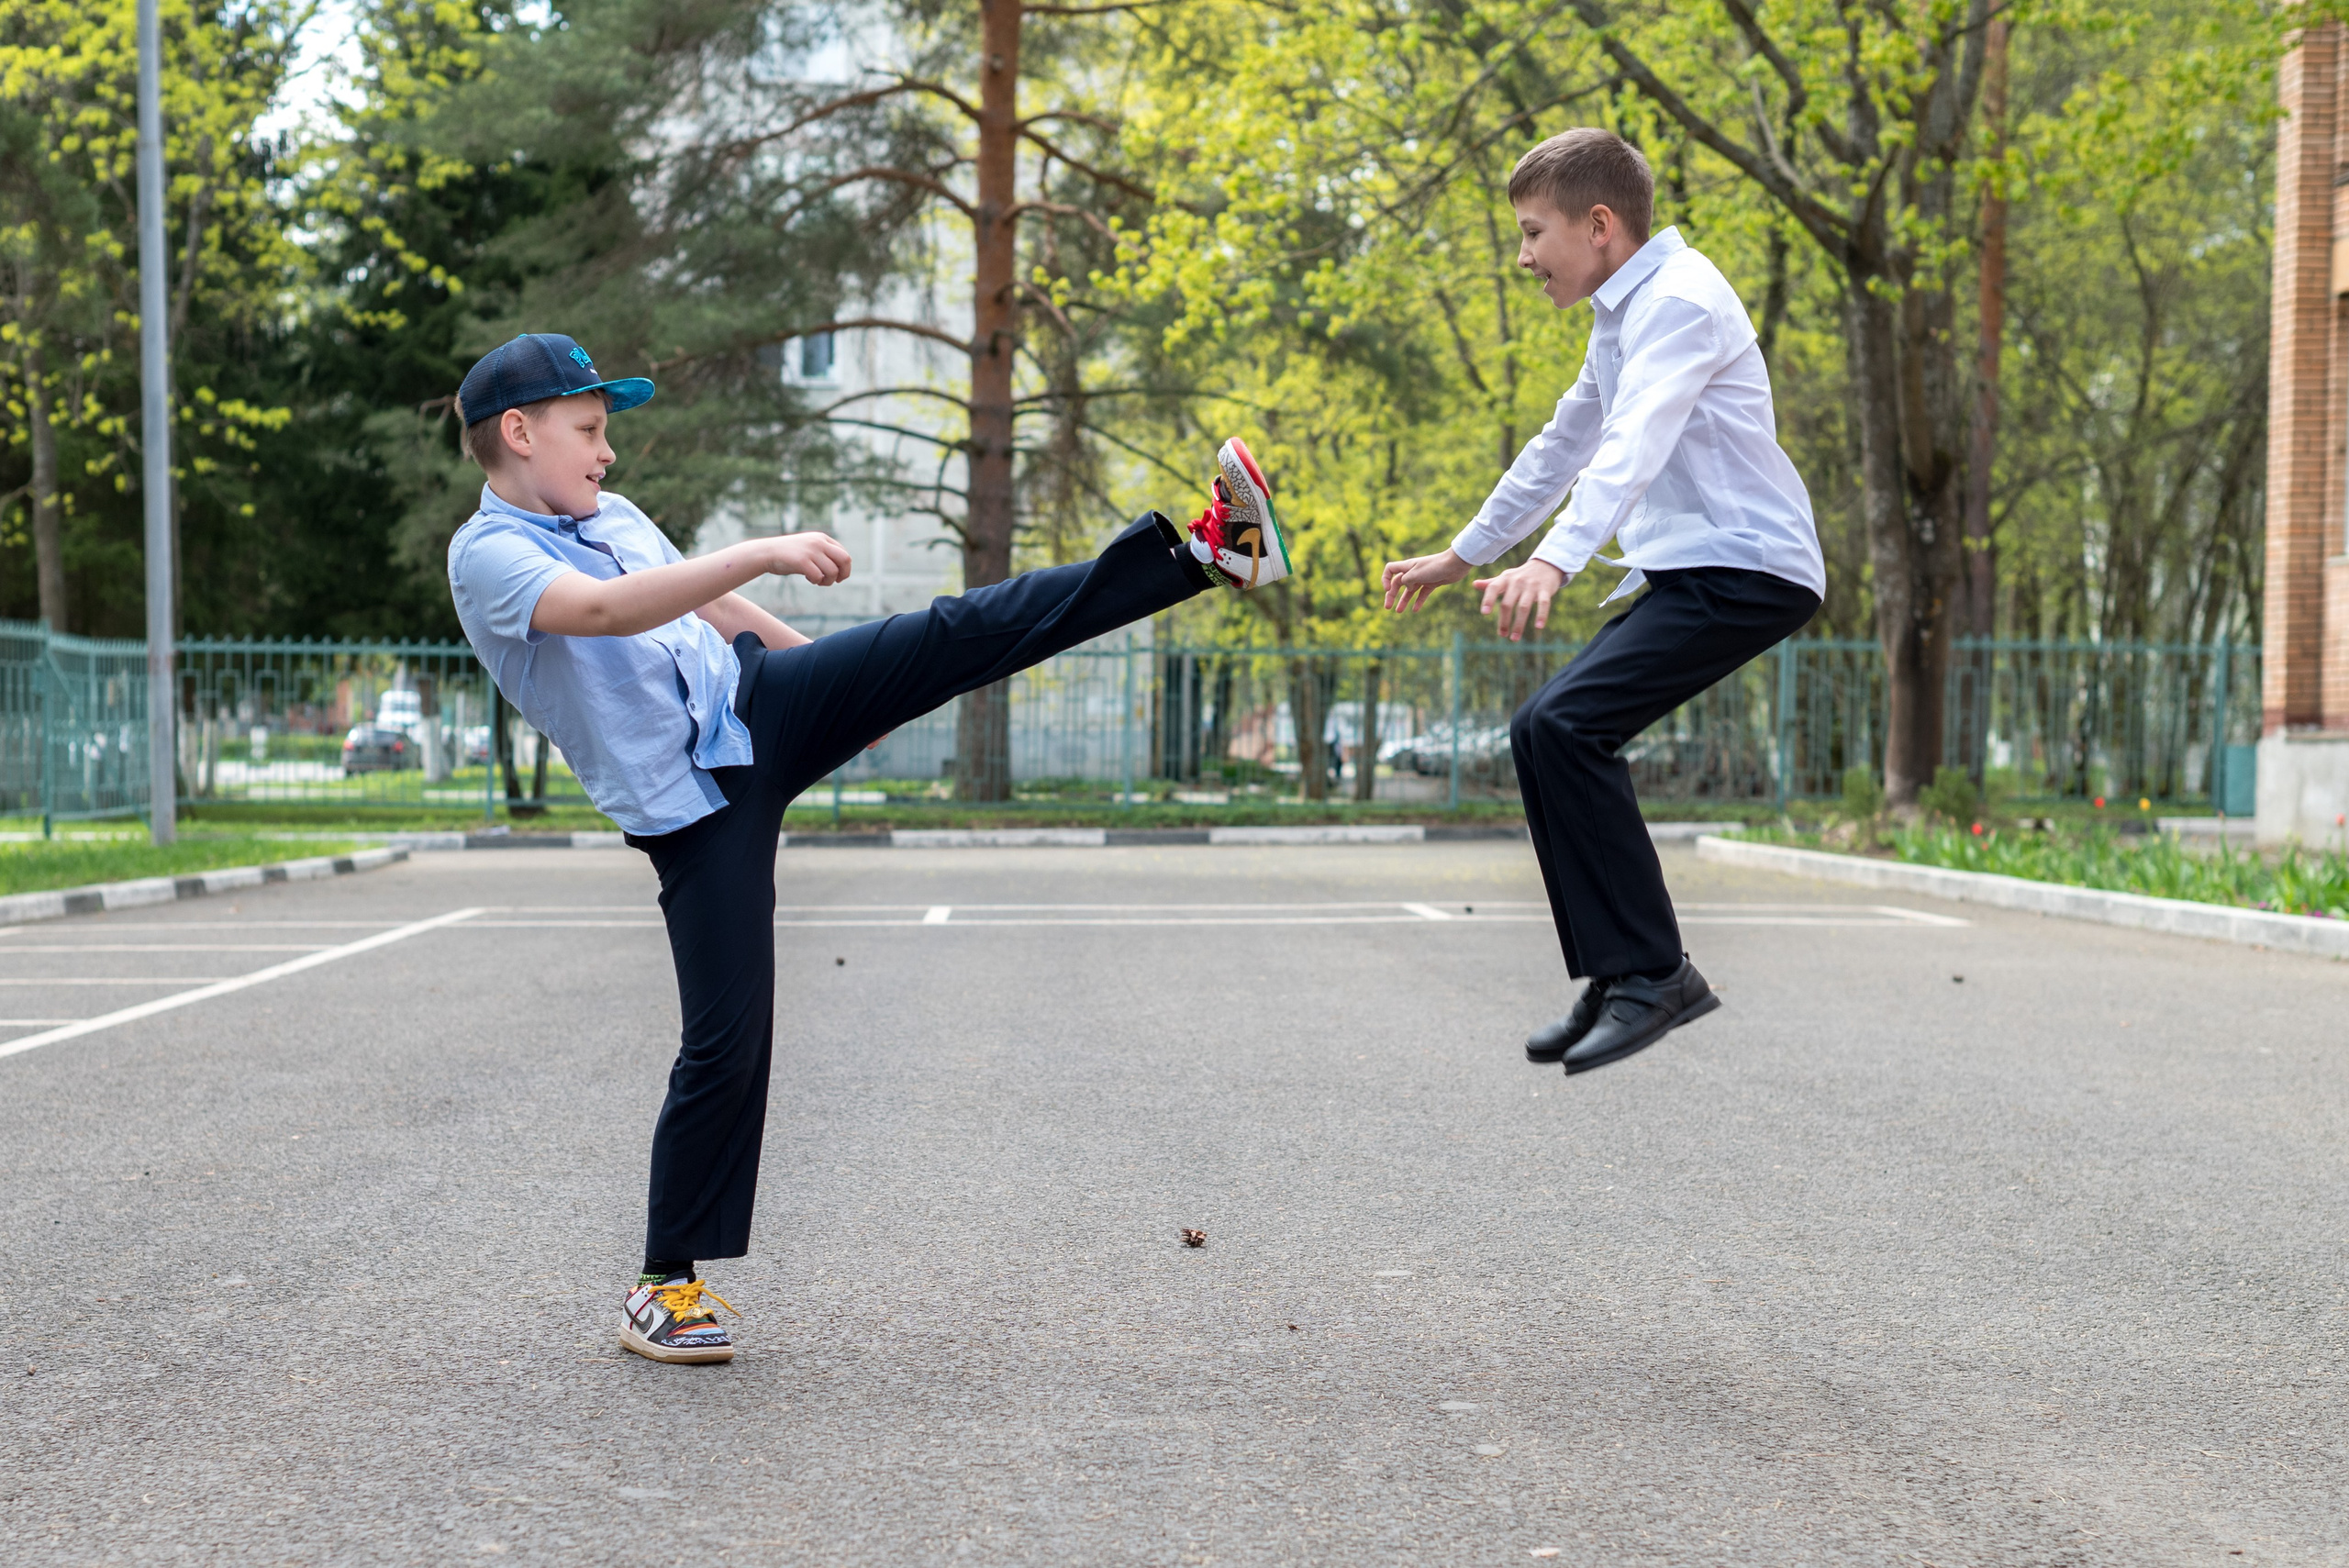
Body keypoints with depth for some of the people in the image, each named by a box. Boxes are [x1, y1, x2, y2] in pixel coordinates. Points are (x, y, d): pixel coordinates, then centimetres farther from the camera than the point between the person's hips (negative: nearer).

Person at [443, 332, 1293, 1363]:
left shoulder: (612, 515, 14)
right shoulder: (485, 557, -10)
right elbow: (602, 610, -29)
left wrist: (856, 695, 31)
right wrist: (764, 553, -35)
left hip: (759, 705, 6)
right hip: (690, 805, -6)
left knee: (960, 634, -11)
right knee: (725, 1044, -9)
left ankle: (1206, 553, -14)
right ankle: (664, 1289, 6)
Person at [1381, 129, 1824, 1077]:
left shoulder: (1679, 302, -13)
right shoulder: (1624, 314, 20)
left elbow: (1634, 449, -29)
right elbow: (1563, 450, 32)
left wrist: (1554, 561, -43)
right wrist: (1461, 557, 36)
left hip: (1746, 571, -10)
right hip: (1685, 573, 10)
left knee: (1565, 725, -23)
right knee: (1542, 734, 4)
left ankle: (1652, 971, -17)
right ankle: (1618, 983, 8)